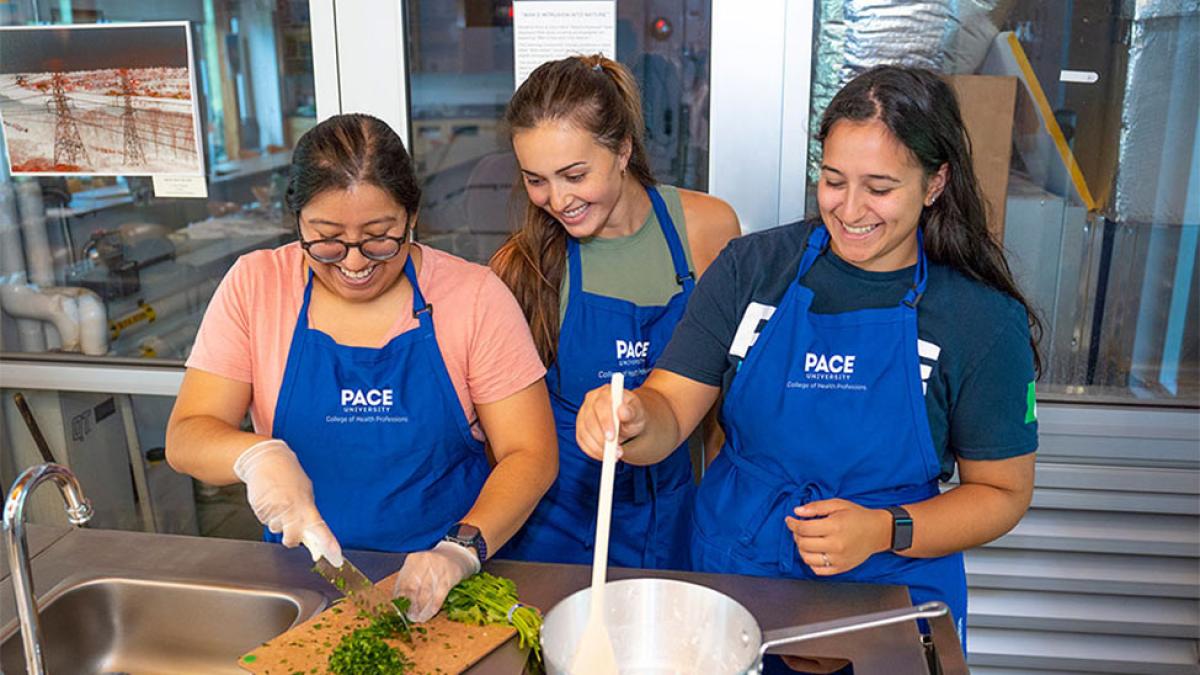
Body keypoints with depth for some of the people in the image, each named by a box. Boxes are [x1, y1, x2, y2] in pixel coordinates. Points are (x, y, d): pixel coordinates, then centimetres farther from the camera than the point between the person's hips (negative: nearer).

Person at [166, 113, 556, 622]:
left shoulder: (475, 295, -5)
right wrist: (255, 454, -23)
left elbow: (531, 455, -6)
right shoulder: (254, 285, 0)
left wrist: (461, 549, -22)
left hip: (443, 582, 0)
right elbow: (185, 437, -1)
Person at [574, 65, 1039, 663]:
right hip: (730, 569, 1)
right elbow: (670, 411, -8)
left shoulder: (984, 319, -9)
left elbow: (1001, 491, -3)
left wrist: (885, 531, -18)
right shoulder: (752, 267, -5)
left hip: (890, 594, -1)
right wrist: (631, 418, -31)